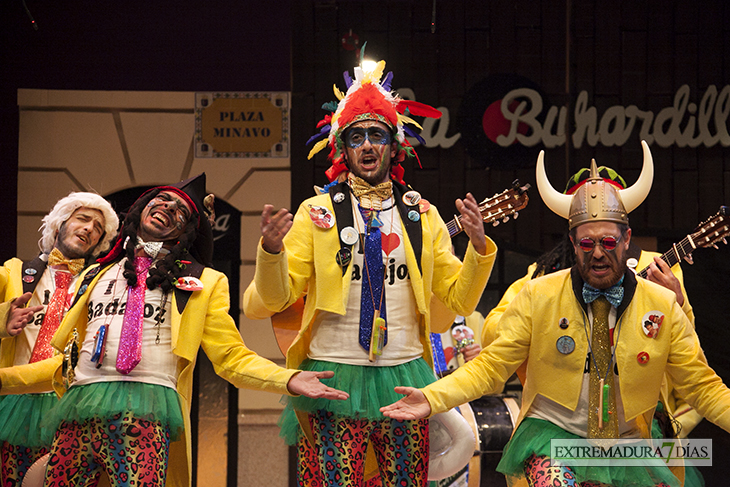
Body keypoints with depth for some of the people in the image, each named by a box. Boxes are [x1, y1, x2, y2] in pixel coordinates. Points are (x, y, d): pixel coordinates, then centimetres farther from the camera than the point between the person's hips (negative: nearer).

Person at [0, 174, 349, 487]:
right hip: (80, 407, 4)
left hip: (146, 411, -3)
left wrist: (287, 380, -8)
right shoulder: (97, 275, 26)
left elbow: (232, 357, 9)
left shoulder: (201, 282, 16)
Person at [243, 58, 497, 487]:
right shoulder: (316, 213, 5)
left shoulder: (422, 216, 12)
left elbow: (460, 298, 11)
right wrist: (272, 250, -18)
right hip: (333, 376, -2)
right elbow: (276, 299, 1)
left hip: (404, 376, 2)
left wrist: (478, 246, -6)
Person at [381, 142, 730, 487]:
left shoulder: (663, 305, 1)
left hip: (626, 448, 3)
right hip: (550, 434, -3)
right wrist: (432, 399, -14)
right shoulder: (538, 296, -2)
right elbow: (491, 366, 0)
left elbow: (701, 387, 7)